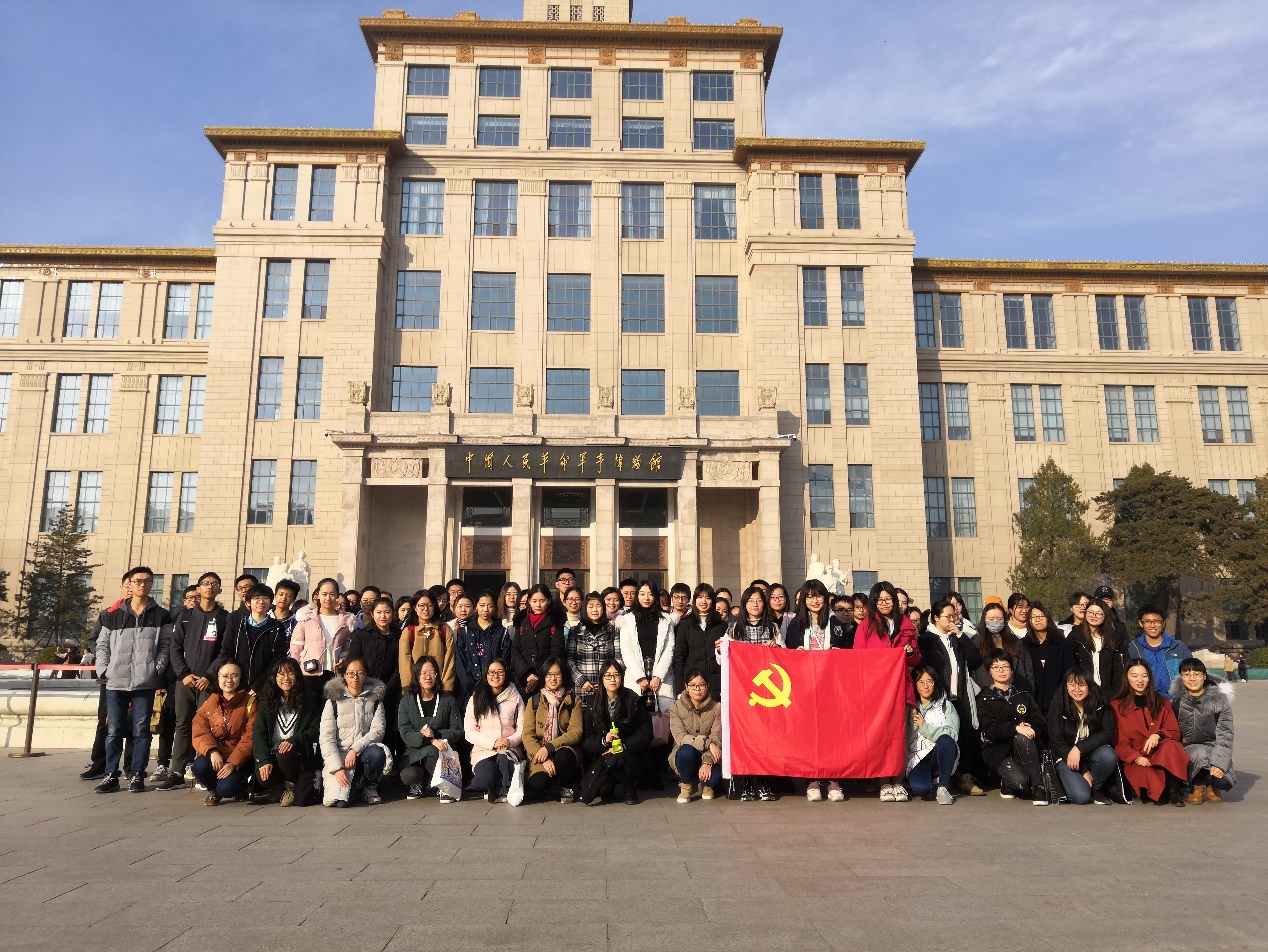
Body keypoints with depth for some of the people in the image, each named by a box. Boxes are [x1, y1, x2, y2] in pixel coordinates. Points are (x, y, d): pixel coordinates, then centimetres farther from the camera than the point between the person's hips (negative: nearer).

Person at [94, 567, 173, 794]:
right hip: (115, 682, 2)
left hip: (145, 683, -1)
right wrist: (104, 670, -1)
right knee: (113, 731, 5)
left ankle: (136, 775, 10)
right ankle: (111, 775, 14)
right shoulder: (113, 615, 10)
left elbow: (166, 646, 4)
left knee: (141, 731, 1)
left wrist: (157, 670, -8)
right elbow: (102, 645, 11)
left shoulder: (161, 615, 6)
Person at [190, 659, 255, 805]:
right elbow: (200, 732, -2)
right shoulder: (211, 701, 8)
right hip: (214, 754, 3)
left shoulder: (250, 702, -2)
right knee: (199, 766, -29)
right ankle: (213, 791, 5)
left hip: (239, 759, -3)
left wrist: (233, 763, -20)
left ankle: (241, 787, 13)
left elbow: (250, 738, -9)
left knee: (226, 788, -27)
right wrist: (212, 752, -21)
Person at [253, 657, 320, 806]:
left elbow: (315, 730, -1)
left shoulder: (309, 701, 5)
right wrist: (264, 760, -15)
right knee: (264, 778, -29)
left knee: (285, 755, -34)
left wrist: (294, 740, -20)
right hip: (272, 753, 1)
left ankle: (292, 786, -4)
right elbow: (259, 733, 0)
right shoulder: (266, 701, 9)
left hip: (299, 754, -1)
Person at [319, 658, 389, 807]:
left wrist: (355, 749, -21)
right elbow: (326, 738, -6)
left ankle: (370, 787, -4)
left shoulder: (375, 699, 6)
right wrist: (337, 768, -18)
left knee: (377, 753, -35)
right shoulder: (334, 701, 1)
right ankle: (355, 787, 13)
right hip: (340, 755, -1)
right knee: (341, 801, -25)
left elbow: (378, 730, -5)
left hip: (363, 752, 1)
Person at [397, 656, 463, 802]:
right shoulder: (407, 701, 4)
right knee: (409, 776, -31)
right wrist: (431, 741, -22)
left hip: (441, 752, 0)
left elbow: (457, 731, 2)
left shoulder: (448, 699, 6)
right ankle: (417, 786, 6)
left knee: (431, 751, -36)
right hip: (414, 753, 1)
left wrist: (435, 735, -16)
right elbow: (406, 734, -6)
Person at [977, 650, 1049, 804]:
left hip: (1023, 748, 3)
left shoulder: (1023, 696, 17)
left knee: (1022, 737, -34)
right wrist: (1015, 728, -27)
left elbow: (1041, 725, 7)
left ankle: (1038, 788, -26)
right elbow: (990, 730, -10)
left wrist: (1029, 729, -16)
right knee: (1018, 780, -33)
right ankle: (1007, 784, 2)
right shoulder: (984, 698, 5)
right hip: (997, 751, -3)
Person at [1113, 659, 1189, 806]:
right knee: (1146, 775, -38)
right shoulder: (1117, 706, 7)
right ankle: (1163, 792, -8)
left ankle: (1174, 791, -23)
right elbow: (1119, 742, 2)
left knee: (1170, 745, -34)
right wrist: (1135, 757, -17)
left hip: (1162, 752, 2)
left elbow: (1174, 732, 7)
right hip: (1135, 759, -2)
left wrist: (1158, 735, -16)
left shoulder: (1161, 702, 16)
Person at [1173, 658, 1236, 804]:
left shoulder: (1220, 700, -7)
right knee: (1200, 754, -35)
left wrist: (1219, 763, -22)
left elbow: (1225, 736, -9)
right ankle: (1197, 785, -3)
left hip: (1214, 749, 0)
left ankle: (1212, 785, 13)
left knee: (1223, 781, -27)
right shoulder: (1177, 700, -2)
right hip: (1187, 750, 0)